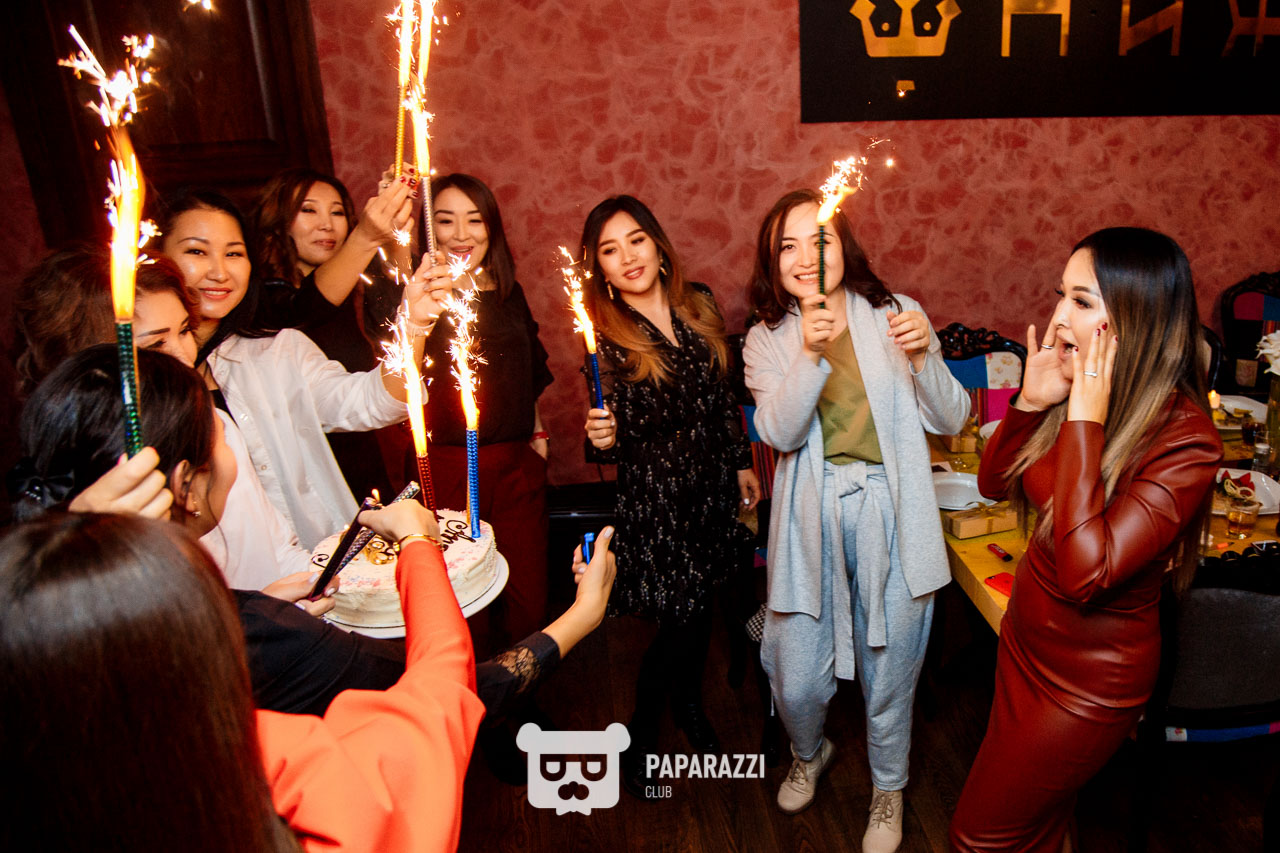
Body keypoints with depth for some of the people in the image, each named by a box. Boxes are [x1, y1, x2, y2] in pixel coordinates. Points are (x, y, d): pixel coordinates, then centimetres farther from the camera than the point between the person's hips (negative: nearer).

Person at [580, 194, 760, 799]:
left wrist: (741, 463, 13)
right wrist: (601, 437, -35)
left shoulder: (697, 303, 1)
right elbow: (614, 431, -12)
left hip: (711, 478, 5)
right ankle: (642, 731, 27)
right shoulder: (604, 332, -11)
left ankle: (690, 701, 46)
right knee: (679, 616, 0)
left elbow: (722, 395, 9)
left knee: (703, 598, 19)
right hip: (654, 491, -5)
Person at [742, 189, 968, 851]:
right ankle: (809, 754, 45)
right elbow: (779, 433, -14)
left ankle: (888, 787, 43)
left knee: (889, 669, 13)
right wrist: (811, 353, -27)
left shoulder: (895, 315, 1)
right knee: (796, 681, 8)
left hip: (890, 513, 0)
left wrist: (923, 357, -19)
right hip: (810, 517, 1)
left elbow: (950, 420, 0)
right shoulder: (767, 339, 2)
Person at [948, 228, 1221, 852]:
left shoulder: (1185, 442, -27)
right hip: (1026, 637, 6)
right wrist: (1031, 400, -15)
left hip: (1089, 679, -6)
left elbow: (1085, 573, -36)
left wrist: (1086, 422, -33)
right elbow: (995, 483, 2)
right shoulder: (1076, 391, -8)